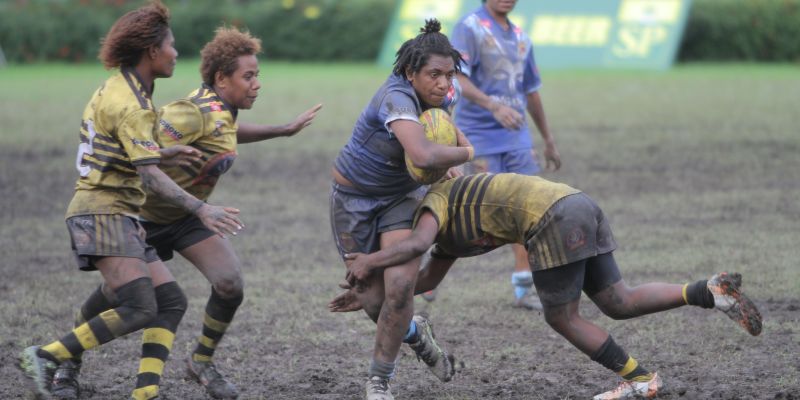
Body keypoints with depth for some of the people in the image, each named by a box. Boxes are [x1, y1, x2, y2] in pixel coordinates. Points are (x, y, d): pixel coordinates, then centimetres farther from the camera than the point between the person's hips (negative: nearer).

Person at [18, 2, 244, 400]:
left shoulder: (116, 90, 16)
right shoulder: (129, 103, -15)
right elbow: (150, 176, -23)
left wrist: (163, 154, 16)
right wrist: (200, 208, -29)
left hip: (119, 217, 10)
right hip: (102, 213, -10)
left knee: (172, 301, 3)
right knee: (138, 309, -21)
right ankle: (44, 358, -16)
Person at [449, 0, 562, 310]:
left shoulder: (520, 38, 15)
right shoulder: (470, 28, -8)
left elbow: (531, 91, 24)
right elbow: (458, 78, -20)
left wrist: (548, 140, 26)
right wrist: (493, 106, -35)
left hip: (516, 136, 6)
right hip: (480, 136, -6)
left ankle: (522, 290, 5)